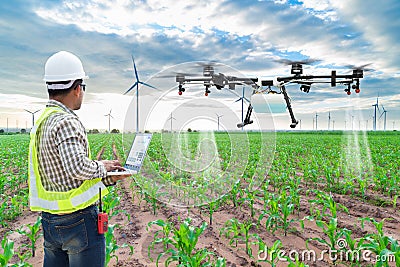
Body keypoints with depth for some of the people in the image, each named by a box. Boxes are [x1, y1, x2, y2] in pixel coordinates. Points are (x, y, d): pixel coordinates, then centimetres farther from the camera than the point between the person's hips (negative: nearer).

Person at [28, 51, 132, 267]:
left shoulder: (42, 122, 10)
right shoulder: (66, 122, -20)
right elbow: (77, 167, -33)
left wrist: (109, 178, 8)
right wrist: (101, 166, -13)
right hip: (79, 220, -9)